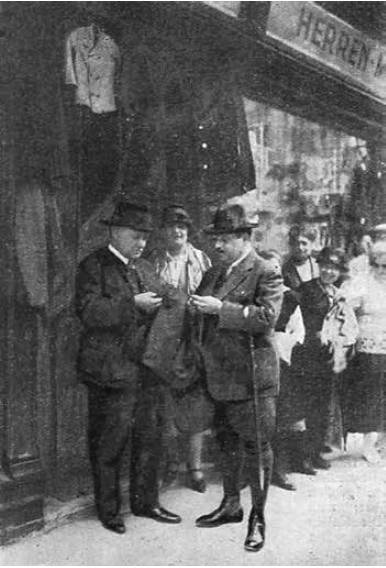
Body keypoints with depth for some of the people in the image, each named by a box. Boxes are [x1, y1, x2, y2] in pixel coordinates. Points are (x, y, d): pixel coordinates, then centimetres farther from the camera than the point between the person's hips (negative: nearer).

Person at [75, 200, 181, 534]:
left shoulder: (145, 269, 18)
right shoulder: (94, 266, -6)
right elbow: (89, 311, -19)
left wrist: (160, 304, 1)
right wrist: (134, 304, -22)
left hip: (146, 369, 7)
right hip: (111, 369, -7)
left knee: (149, 438, 13)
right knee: (109, 444, 3)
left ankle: (146, 501, 28)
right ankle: (109, 509, 19)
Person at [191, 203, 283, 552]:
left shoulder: (266, 274, -9)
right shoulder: (213, 274, 14)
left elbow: (266, 317, -22)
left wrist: (220, 308, -23)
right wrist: (197, 306, 0)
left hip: (251, 377, -7)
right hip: (220, 376, 7)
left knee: (256, 446, 2)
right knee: (229, 444, 18)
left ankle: (258, 517, 15)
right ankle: (231, 505, 33)